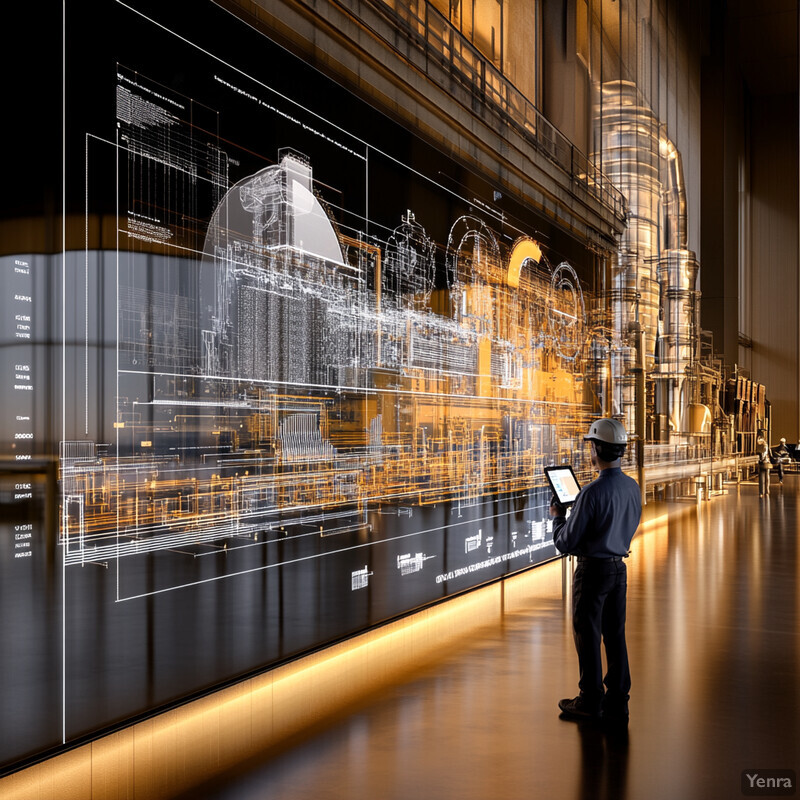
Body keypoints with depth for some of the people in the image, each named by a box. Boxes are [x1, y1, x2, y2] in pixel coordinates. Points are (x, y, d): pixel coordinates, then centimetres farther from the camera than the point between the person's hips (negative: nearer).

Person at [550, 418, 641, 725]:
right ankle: (617, 702, 20)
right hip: (619, 567, 7)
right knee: (615, 635, 13)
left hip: (592, 570, -7)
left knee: (587, 635, 7)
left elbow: (565, 543, -19)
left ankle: (590, 701, 19)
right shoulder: (632, 487, 0)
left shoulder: (592, 492, -23)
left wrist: (557, 516, 1)